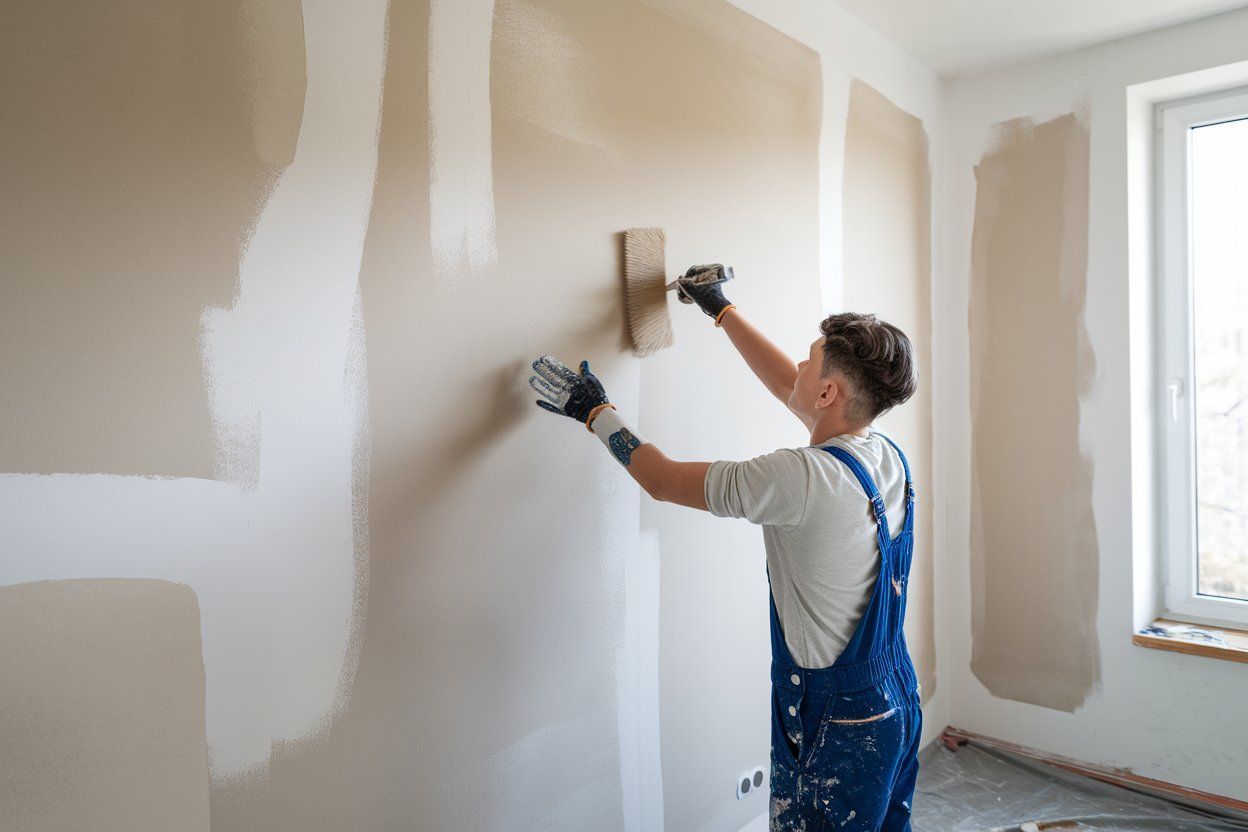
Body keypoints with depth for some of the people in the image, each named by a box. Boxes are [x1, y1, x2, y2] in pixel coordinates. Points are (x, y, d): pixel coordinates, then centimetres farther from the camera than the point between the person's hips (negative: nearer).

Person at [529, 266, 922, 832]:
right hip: (898, 704, 8)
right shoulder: (887, 457, -4)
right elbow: (787, 388, 10)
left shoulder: (804, 479, -29)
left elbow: (661, 479, -19)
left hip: (835, 726, -8)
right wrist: (721, 309, 19)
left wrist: (594, 411, -4)